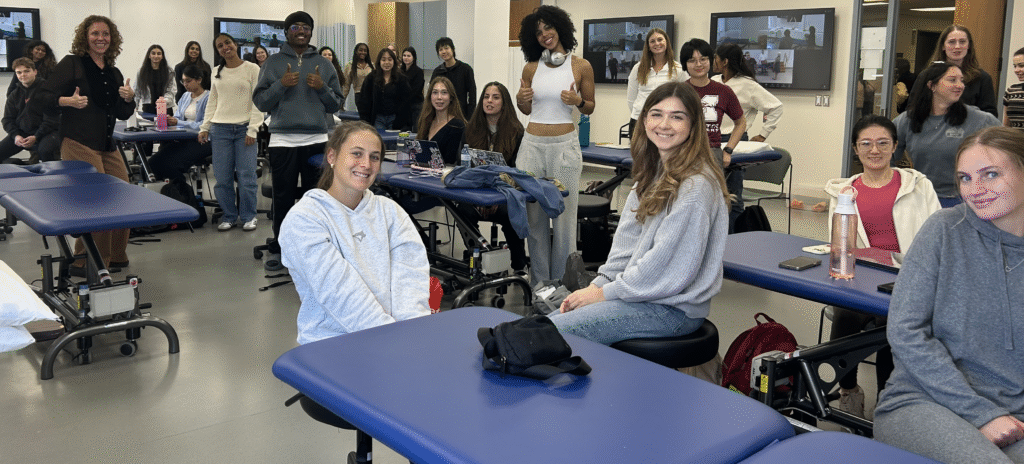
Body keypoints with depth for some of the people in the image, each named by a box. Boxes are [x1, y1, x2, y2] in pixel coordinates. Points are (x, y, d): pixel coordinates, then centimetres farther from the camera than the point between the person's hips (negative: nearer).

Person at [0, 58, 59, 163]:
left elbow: (51, 118, -12)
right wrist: (15, 135, -9)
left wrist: (36, 137, -19)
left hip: (45, 131, -6)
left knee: (45, 150, -36)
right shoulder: (14, 95, 12)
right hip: (21, 133, 6)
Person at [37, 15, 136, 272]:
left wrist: (129, 99, -1)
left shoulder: (114, 73, 17)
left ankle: (115, 256, 21)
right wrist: (69, 101, -22)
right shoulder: (71, 64, 0)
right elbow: (44, 96, -5)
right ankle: (84, 262, 0)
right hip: (78, 144, -7)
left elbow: (122, 115, 18)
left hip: (107, 146, 7)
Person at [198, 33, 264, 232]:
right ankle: (229, 216, 15)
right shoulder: (217, 73, 14)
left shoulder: (252, 69, 1)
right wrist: (204, 127, 10)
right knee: (222, 178, 2)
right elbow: (212, 102, 18)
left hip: (244, 128, -4)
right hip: (220, 129, 4)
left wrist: (252, 130, -10)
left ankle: (248, 217, 9)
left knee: (246, 176, -5)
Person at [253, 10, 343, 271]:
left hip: (317, 140, 1)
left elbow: (336, 105, 11)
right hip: (283, 140, -1)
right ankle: (279, 249, 12)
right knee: (283, 198, 2)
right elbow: (260, 102, 2)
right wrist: (280, 85, -12)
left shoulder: (323, 64, 12)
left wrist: (322, 88, -7)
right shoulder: (273, 63, 8)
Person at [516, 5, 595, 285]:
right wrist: (521, 100, -5)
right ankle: (538, 281, 18)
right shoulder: (531, 68, 8)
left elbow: (590, 108, 8)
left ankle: (562, 283, 12)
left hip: (565, 145, -3)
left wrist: (577, 101, -12)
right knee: (534, 214, 6)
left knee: (564, 213, -1)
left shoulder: (581, 67, 1)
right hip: (533, 144, 3)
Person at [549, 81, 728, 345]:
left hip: (674, 309, -9)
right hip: (640, 291, 9)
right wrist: (598, 283, -1)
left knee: (556, 331, -17)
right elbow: (628, 238, 11)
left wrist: (605, 293, -15)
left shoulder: (696, 187, -20)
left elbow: (668, 264, -22)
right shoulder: (654, 173, 11)